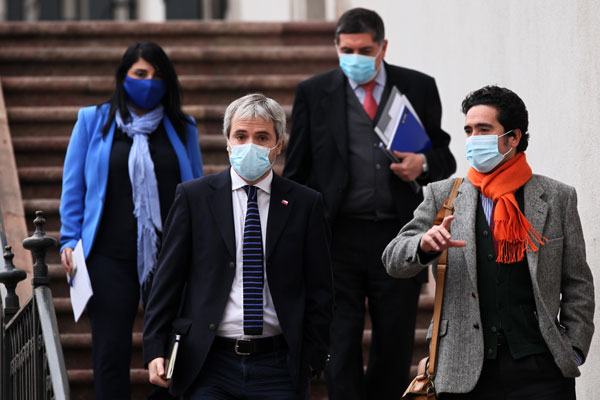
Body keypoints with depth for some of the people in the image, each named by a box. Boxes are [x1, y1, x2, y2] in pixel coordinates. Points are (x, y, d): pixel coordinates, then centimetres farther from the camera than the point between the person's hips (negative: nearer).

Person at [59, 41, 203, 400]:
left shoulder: (182, 128, 12)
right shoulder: (93, 121, 8)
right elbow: (73, 186, 8)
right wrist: (70, 240, -1)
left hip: (169, 258, 1)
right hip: (110, 257, -1)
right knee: (111, 353, -1)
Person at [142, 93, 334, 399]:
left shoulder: (305, 204, 6)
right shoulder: (193, 196, 5)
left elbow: (319, 290, 8)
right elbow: (168, 279, 3)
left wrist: (313, 355, 0)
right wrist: (155, 349, -3)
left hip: (279, 366, 0)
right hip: (208, 365, 0)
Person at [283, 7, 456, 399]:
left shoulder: (419, 88, 6)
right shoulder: (313, 93, 4)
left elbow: (444, 157, 13)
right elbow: (297, 172, 7)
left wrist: (423, 164, -10)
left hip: (398, 236, 1)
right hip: (337, 239, -1)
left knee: (395, 349, 8)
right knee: (341, 348, -3)